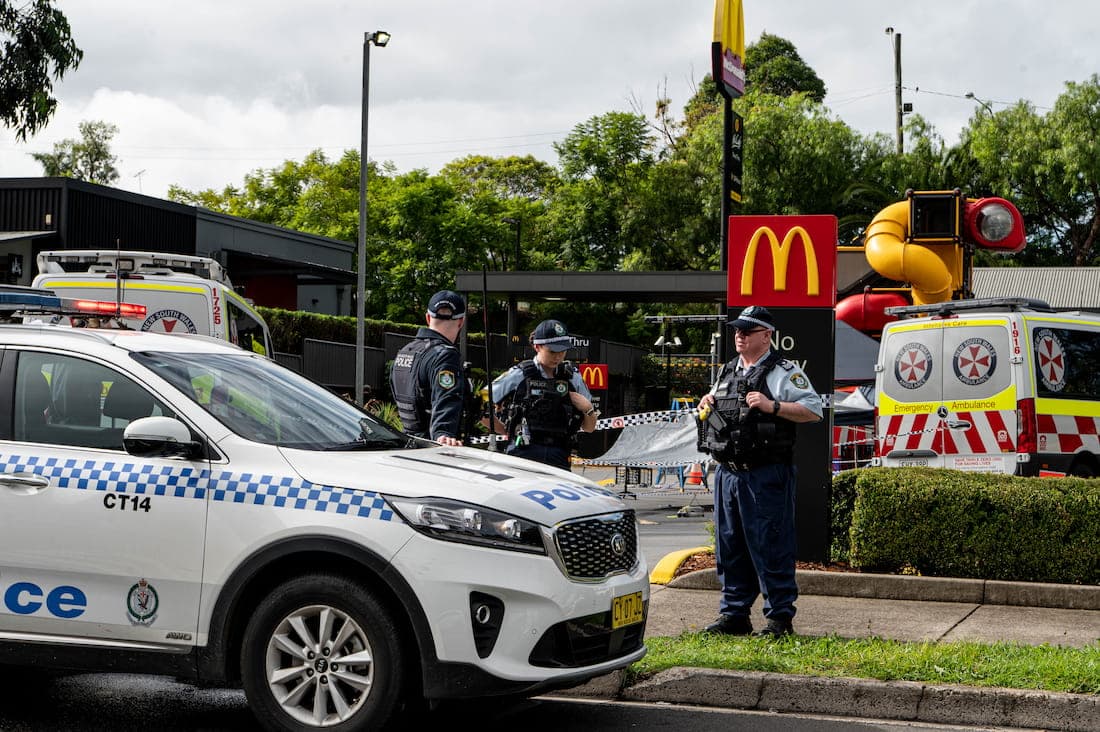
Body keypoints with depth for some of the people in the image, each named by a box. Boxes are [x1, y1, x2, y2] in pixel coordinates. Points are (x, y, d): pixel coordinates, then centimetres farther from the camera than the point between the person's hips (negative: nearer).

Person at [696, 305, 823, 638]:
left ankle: (780, 617, 3)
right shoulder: (726, 373, 19)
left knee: (770, 548, -5)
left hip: (767, 476, -7)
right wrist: (706, 404, 10)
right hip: (727, 473, 7)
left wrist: (772, 406, -20)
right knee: (730, 548, 11)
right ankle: (733, 615, 20)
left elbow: (813, 411, -11)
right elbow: (714, 412, 33)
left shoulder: (784, 372, -3)